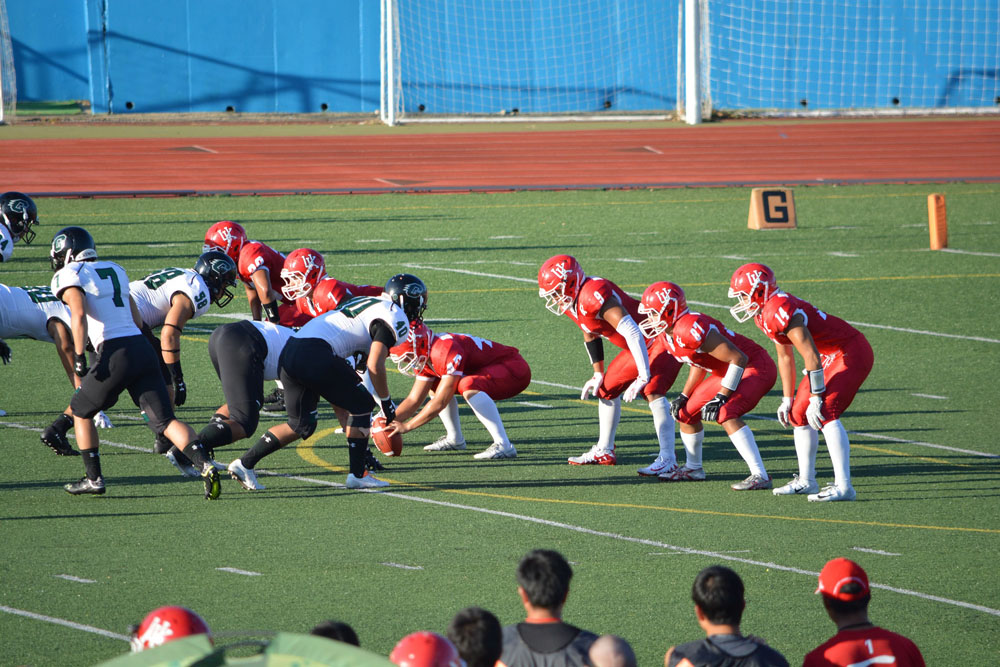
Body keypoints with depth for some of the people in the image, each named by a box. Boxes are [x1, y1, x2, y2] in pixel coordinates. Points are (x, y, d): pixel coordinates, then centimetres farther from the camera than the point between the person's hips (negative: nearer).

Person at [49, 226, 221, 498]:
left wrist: (79, 357, -14)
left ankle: (94, 478, 18)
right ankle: (205, 465, -21)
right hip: (144, 349, 6)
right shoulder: (115, 271, 23)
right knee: (165, 420, 1)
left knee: (81, 411, 18)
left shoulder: (70, 276, 1)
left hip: (117, 356, -6)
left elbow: (79, 315, -16)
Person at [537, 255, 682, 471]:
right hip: (644, 344, 11)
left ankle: (667, 458, -28)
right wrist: (598, 374, 18)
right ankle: (604, 451, 29)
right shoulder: (571, 303, 1)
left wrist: (644, 377, -37)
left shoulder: (593, 296, -31)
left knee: (652, 391, -27)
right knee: (607, 388, 15)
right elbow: (590, 336, 19)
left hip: (662, 340, -10)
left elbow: (633, 333, -36)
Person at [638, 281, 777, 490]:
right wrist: (683, 396, 10)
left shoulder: (690, 330, -30)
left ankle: (760, 476, -30)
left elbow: (738, 359, -29)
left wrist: (721, 398, -28)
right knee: (686, 412, 14)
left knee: (726, 415, -30)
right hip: (727, 371, 10)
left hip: (756, 368, -10)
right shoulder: (669, 334, 1)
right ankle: (693, 468, 35)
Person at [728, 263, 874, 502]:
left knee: (825, 414, -22)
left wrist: (816, 399, -23)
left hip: (852, 354, -10)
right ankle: (806, 481, 23)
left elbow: (811, 357, -27)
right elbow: (785, 357, 18)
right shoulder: (764, 314, 7)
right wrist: (787, 399, 19)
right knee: (799, 413, 12)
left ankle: (843, 486, -24)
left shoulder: (780, 311, -26)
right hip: (832, 357, 10)